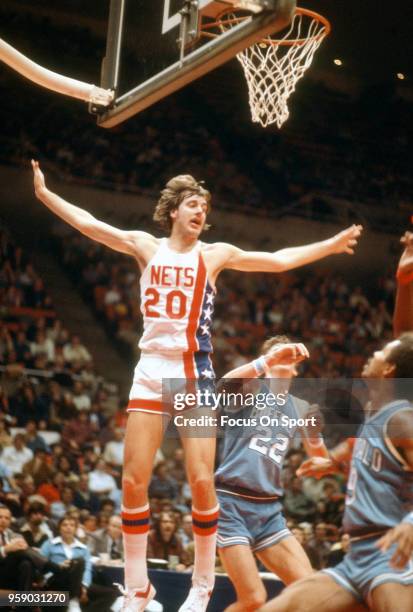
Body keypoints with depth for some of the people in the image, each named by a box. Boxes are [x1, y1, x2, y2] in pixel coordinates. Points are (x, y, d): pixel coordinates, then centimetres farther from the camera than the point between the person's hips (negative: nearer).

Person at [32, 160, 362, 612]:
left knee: (201, 481, -9)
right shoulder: (147, 247, 9)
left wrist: (332, 245, 8)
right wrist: (44, 193, 5)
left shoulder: (214, 254, 6)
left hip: (194, 373, -1)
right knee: (133, 482, -2)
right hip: (151, 371, 1)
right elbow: (89, 224, 8)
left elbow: (279, 260, 9)